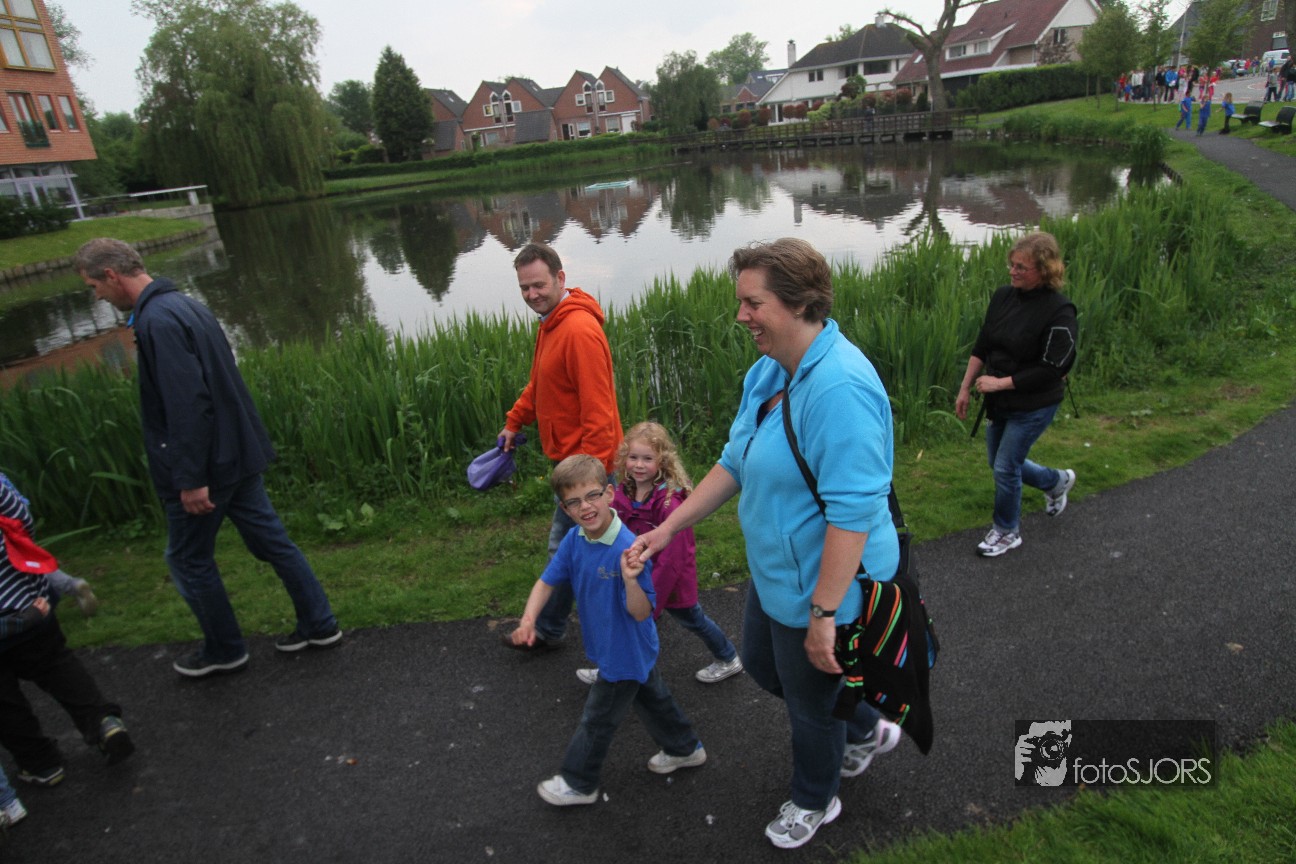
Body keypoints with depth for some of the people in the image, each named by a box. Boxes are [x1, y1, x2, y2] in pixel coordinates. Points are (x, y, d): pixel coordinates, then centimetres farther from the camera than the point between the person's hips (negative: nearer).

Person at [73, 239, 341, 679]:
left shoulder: (157, 320, -19)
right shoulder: (185, 305, 10)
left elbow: (187, 404, -26)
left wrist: (191, 478, -23)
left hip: (206, 464, -9)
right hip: (238, 455, 9)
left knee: (189, 559, 11)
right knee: (271, 541, 14)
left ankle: (224, 650, 26)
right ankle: (319, 624, 23)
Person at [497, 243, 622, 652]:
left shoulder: (580, 330, -24)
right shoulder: (552, 321, 9)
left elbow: (598, 409, -26)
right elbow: (540, 383, 23)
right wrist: (514, 422, 18)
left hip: (583, 457, -10)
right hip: (573, 454, 10)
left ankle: (547, 631, 23)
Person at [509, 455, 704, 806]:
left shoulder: (627, 549, -34)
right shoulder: (574, 540, -12)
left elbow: (642, 613, -31)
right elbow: (548, 580, -4)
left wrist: (630, 580, -50)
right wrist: (528, 619, -19)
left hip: (626, 653, -8)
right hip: (619, 648, 8)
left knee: (598, 720, 13)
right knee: (651, 698, 29)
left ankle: (578, 783, 38)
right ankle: (685, 749, 52)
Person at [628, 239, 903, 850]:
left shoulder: (839, 387, -31)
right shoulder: (768, 371, 0)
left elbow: (852, 514, -32)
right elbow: (735, 462, 9)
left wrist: (823, 615, -28)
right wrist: (667, 529, 7)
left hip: (824, 590, -9)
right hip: (776, 574, 10)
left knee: (810, 702, 17)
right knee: (761, 664, 29)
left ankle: (813, 801, 49)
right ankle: (865, 732, 52)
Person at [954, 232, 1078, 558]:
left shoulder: (1059, 311, -20)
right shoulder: (1003, 296, -1)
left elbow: (1052, 369, -21)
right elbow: (982, 346, 5)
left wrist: (1000, 383, -21)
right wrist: (966, 388, 4)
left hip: (1034, 405, -7)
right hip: (1000, 402, 7)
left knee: (1005, 467, 0)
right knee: (1001, 462, 19)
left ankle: (1007, 532, 24)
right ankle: (1057, 481, 47)